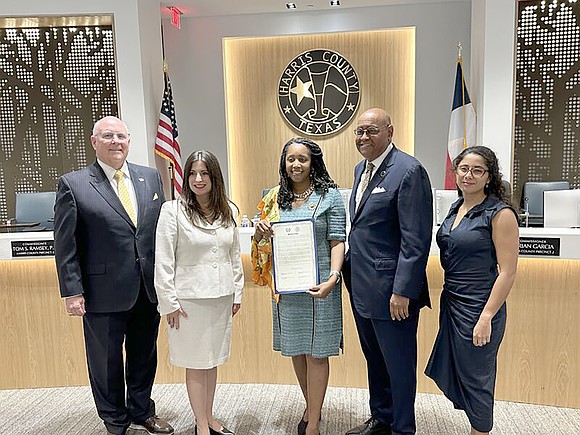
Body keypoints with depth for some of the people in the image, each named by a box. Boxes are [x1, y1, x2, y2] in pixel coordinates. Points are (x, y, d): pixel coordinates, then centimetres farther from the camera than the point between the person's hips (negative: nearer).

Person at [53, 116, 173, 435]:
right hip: (104, 293, -3)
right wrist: (72, 292, -9)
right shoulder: (73, 184, -6)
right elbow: (64, 244, -6)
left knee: (144, 356, 19)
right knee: (106, 362, 14)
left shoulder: (151, 178, 5)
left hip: (148, 289, 4)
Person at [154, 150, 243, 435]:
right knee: (195, 364, 8)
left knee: (213, 360, 17)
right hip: (189, 299, -4)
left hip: (222, 297, 4)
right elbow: (163, 261, -10)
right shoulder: (173, 210, -9)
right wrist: (169, 303, -10)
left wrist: (237, 292, 10)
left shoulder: (228, 210, 4)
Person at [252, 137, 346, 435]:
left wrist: (333, 277, -22)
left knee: (315, 353, 5)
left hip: (317, 285, -4)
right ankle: (311, 407, 37)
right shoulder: (275, 198, 7)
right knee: (296, 350, 16)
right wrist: (261, 233, -10)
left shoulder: (329, 195, -4)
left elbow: (337, 242, -7)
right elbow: (262, 242, 13)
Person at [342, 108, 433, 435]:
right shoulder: (361, 168, 11)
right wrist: (351, 268, 14)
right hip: (361, 285, 9)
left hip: (391, 289, -8)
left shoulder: (409, 171, -16)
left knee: (398, 364, 9)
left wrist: (402, 291, -21)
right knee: (374, 359, 22)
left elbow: (416, 239, -19)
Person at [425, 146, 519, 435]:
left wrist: (486, 317, -19)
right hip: (451, 302, 8)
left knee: (475, 377, 7)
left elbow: (508, 272, -16)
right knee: (454, 372, 18)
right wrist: (446, 298, 15)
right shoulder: (456, 208, 8)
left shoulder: (500, 213, -14)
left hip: (478, 307, -7)